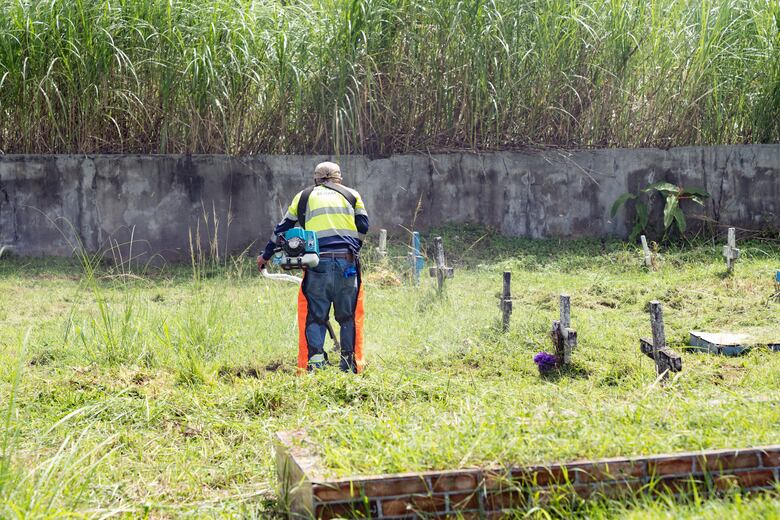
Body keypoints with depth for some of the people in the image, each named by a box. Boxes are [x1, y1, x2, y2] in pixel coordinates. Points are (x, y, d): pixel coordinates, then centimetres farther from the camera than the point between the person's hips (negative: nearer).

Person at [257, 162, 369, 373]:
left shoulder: (304, 196, 19)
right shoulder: (352, 194, 19)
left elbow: (283, 228, 23)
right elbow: (363, 225, 10)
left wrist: (266, 255, 33)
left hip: (318, 261, 0)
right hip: (347, 261, 0)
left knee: (315, 315, 5)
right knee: (348, 314, 9)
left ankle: (315, 359, -7)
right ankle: (349, 361, 7)